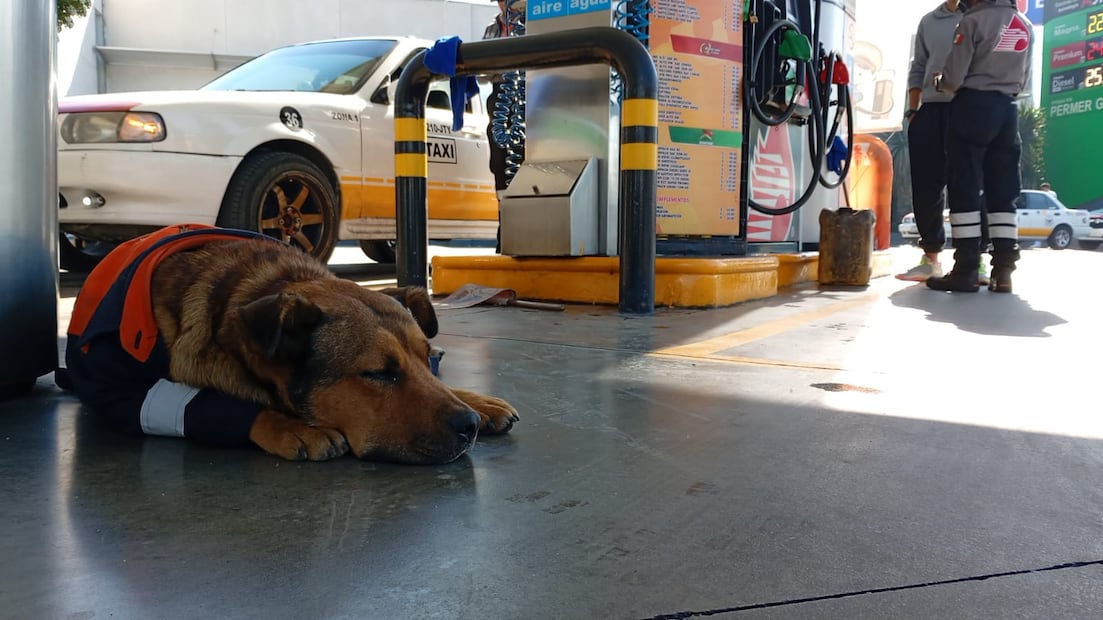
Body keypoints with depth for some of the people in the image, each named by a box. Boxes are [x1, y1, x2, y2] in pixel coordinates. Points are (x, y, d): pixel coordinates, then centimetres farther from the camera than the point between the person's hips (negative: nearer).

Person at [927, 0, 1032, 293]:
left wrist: (939, 82, 9)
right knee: (1003, 192, 6)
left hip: (973, 106, -6)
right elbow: (1023, 80, 18)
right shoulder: (1026, 26, 12)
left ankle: (966, 270, -8)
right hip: (1008, 109, 6)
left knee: (965, 189, -5)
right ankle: (1003, 271, 4)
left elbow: (953, 78, -12)